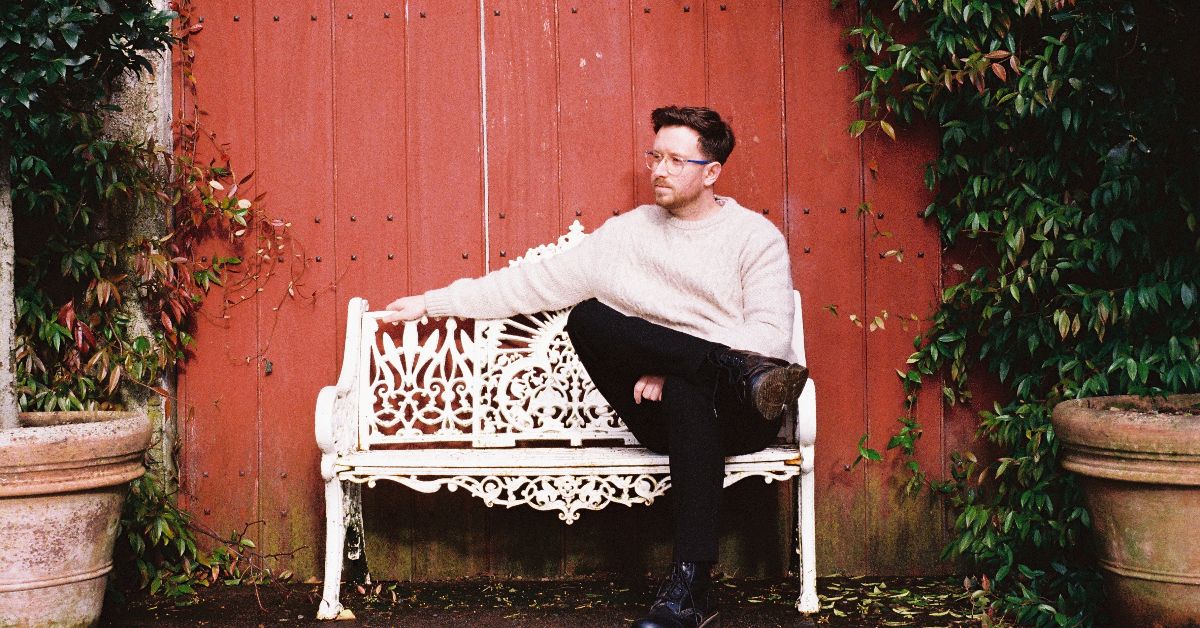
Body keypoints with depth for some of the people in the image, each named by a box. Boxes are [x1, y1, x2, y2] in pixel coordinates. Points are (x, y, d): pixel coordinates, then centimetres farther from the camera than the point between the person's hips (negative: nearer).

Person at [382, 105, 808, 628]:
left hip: (737, 413, -3)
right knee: (587, 319, -22)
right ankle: (744, 371, -33)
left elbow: (773, 334, -8)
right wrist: (433, 302, 17)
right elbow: (539, 281, 19)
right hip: (666, 414, 3)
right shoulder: (627, 233, 17)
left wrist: (671, 368, -19)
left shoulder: (756, 236, 6)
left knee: (685, 393, -40)